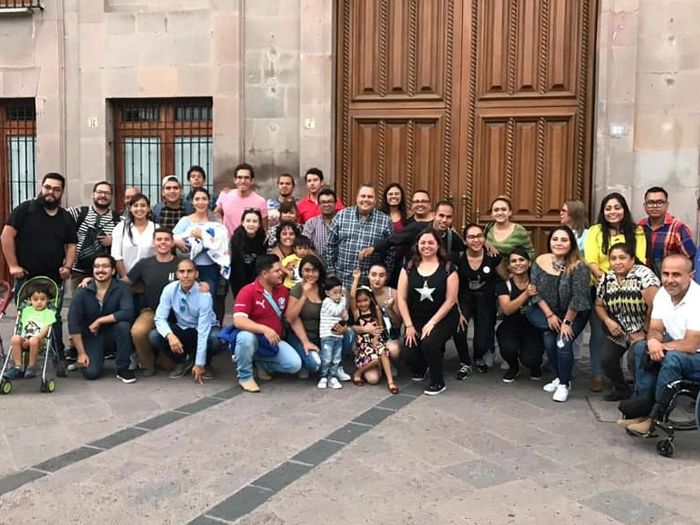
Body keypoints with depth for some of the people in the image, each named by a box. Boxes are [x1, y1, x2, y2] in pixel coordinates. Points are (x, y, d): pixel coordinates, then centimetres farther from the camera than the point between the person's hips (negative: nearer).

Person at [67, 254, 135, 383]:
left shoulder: (122, 288, -12)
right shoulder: (82, 292, -9)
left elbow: (127, 313, -28)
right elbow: (73, 324, -10)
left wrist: (99, 321, -23)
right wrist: (81, 353, -14)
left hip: (112, 335, 0)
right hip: (91, 337, 1)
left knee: (123, 325, -33)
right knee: (91, 373, -20)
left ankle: (123, 368, -15)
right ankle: (98, 356, 19)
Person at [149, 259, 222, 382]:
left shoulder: (203, 294, -27)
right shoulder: (169, 290, -17)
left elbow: (203, 331, -28)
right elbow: (160, 318, -16)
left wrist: (199, 364, -29)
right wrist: (170, 335, -39)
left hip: (205, 329, -3)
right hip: (181, 329, 3)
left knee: (215, 342, -36)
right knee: (154, 336, -23)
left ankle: (206, 364, 0)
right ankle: (183, 361, 3)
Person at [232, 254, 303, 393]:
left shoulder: (283, 290, 2)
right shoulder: (247, 291, -17)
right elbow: (238, 321, -29)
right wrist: (264, 329, -39)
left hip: (274, 342, 5)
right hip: (253, 338, -5)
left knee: (295, 364, -16)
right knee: (245, 336, -40)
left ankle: (263, 364, 13)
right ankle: (245, 376, -13)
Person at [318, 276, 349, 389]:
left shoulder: (342, 302, 14)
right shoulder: (327, 302, -6)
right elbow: (336, 311, -15)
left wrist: (345, 316, -3)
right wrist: (343, 302, -1)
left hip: (338, 335, 6)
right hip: (327, 335, -6)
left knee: (336, 359, 6)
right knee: (327, 358, -11)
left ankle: (333, 377, 12)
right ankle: (323, 377, 0)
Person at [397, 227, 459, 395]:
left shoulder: (448, 267, -6)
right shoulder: (409, 267, 1)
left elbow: (450, 300, -8)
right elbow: (401, 298, 0)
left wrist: (432, 323, -13)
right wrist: (409, 326, -6)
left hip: (443, 318, -2)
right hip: (416, 319, 3)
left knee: (429, 343, -29)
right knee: (408, 354, -15)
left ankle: (438, 382, -1)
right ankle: (421, 368, 26)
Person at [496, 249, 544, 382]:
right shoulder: (504, 285, -3)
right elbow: (507, 309, -18)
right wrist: (526, 294, -28)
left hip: (533, 329, 0)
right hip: (510, 328, 0)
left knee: (529, 359, -24)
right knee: (509, 348, -30)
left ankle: (535, 365, 19)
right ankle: (513, 368, 9)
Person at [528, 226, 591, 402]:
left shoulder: (578, 266, -21)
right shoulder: (540, 261, -9)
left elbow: (578, 298, -20)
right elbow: (535, 291, -6)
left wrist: (567, 322, -15)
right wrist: (549, 315, -10)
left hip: (574, 314, -3)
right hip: (549, 312, 4)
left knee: (563, 342, -19)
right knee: (549, 341, -14)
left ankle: (564, 384, 0)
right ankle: (560, 377, 12)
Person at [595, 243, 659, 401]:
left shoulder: (643, 274, -18)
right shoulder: (606, 279, 2)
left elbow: (654, 306, -23)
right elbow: (599, 305, 12)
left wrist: (645, 332, -19)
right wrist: (608, 321, -7)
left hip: (641, 331, -5)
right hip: (617, 331, 6)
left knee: (635, 357, -26)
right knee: (606, 360, -6)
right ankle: (621, 389, 22)